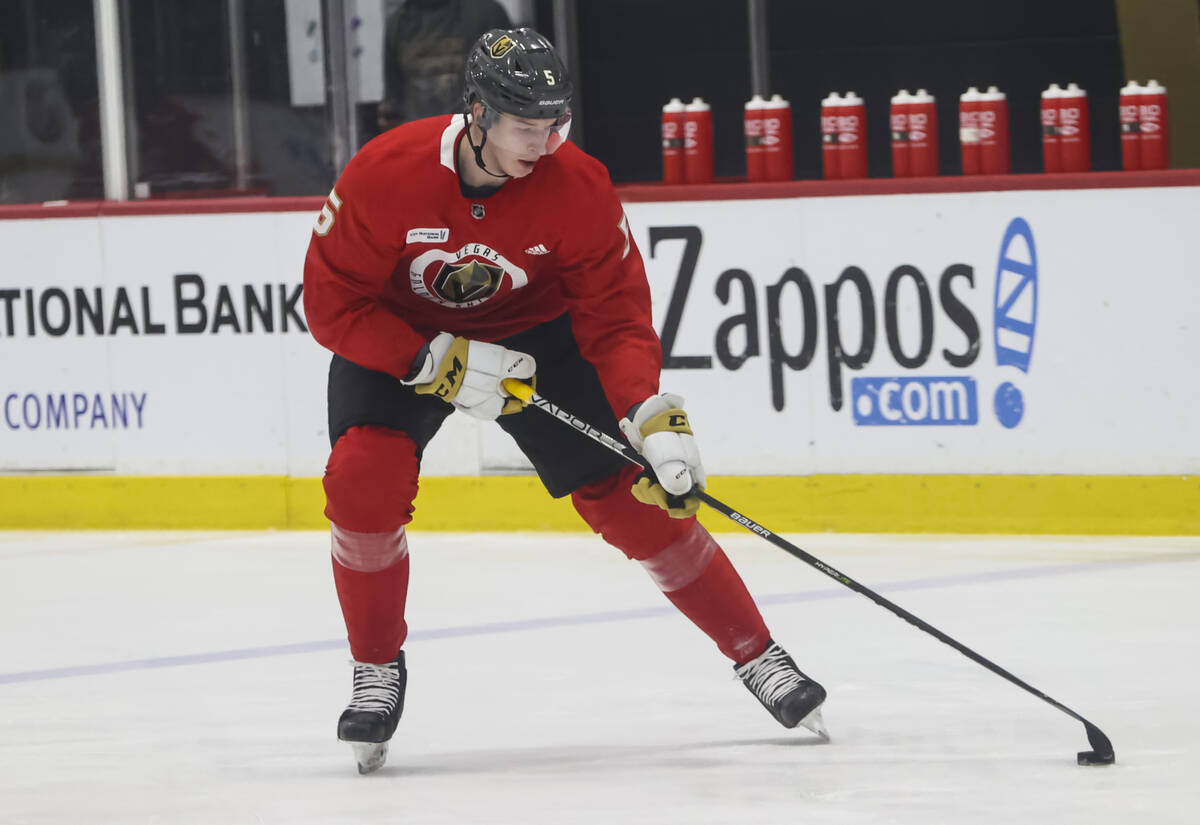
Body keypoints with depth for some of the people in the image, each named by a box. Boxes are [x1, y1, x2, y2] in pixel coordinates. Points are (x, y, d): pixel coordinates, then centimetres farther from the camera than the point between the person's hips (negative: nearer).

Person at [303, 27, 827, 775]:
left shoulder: (580, 188, -25)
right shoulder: (385, 176, -30)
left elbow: (616, 316, -21)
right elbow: (332, 303, -23)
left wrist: (657, 423, -36)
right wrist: (443, 365, -32)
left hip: (533, 331, 1)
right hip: (399, 338, -1)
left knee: (628, 496, -6)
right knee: (364, 480, -25)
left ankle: (758, 656, 6)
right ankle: (378, 670, -4)